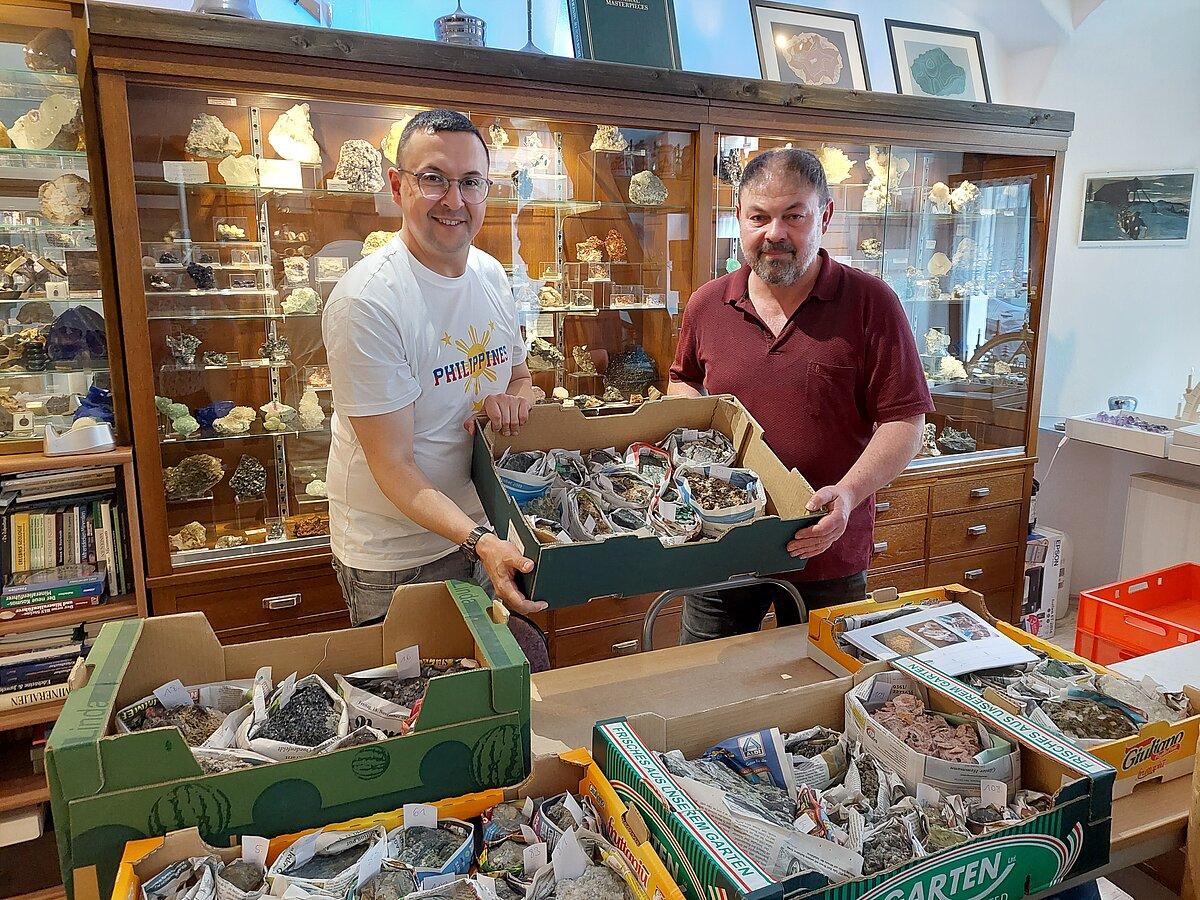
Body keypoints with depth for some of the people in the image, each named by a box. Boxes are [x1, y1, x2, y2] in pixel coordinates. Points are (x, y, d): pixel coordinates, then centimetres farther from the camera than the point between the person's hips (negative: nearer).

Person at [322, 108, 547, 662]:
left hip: (485, 530, 7)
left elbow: (520, 376, 16)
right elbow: (394, 465, -23)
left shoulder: (491, 275, 1)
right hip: (395, 556, -6)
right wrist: (478, 541, -35)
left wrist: (511, 400, -9)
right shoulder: (365, 302, -22)